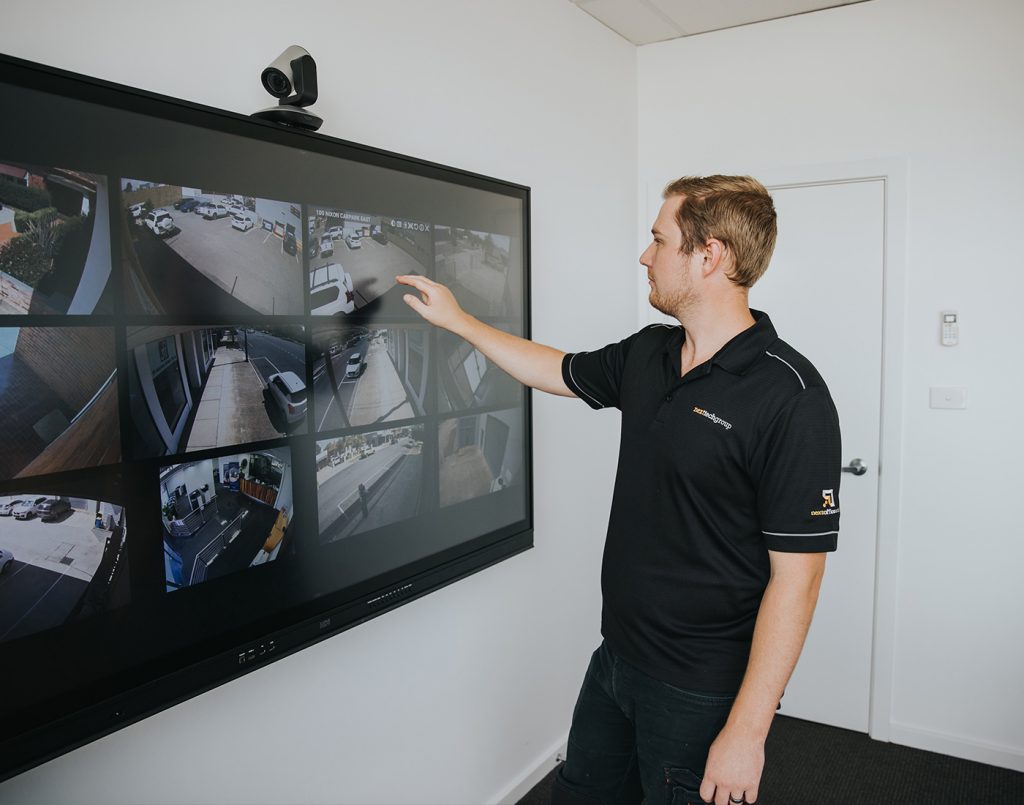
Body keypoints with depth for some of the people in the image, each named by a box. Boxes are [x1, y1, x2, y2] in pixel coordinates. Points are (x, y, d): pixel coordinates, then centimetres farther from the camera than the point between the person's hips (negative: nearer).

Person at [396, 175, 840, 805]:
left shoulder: (790, 398, -22)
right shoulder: (645, 355, 1)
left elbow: (796, 576, -22)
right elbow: (557, 372, 18)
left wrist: (747, 731, -20)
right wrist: (457, 319, 22)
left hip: (701, 693, -7)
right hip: (616, 658, 7)